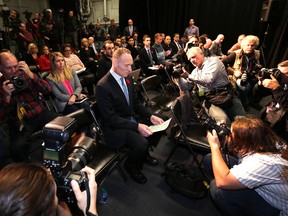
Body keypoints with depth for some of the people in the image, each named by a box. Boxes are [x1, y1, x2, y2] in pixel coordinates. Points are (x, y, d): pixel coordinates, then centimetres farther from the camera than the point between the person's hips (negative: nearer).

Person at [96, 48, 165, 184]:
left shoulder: (128, 79, 2)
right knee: (141, 143, -27)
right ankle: (131, 166, 7)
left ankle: (144, 153, 26)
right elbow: (111, 118, -22)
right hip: (115, 127, -8)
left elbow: (136, 102, 9)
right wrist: (137, 126, -29)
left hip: (132, 119, 8)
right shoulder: (103, 86, -22)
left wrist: (151, 116, -6)